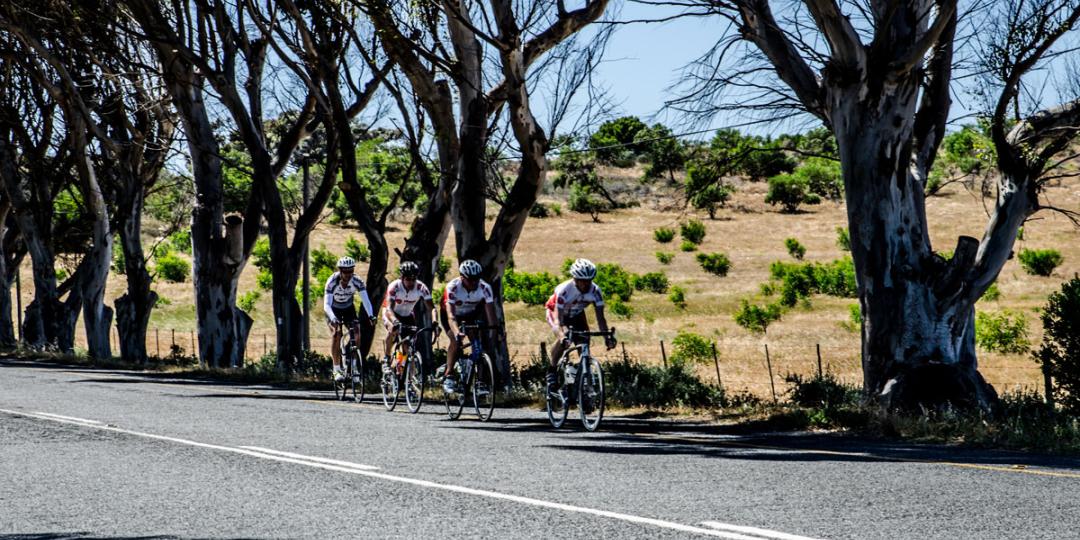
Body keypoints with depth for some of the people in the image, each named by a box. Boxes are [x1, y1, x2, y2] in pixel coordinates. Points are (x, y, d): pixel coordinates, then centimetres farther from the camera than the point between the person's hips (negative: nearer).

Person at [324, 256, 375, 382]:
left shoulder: (357, 281, -25)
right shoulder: (332, 282, -31)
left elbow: (365, 299, -33)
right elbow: (326, 304, -38)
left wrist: (370, 315, -51)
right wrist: (333, 318, -56)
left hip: (348, 308, 2)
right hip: (334, 310, -2)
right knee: (336, 333, -24)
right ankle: (337, 369, -21)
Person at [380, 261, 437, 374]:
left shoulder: (421, 288, -25)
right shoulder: (394, 287, -31)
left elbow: (431, 307, -28)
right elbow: (389, 308, -41)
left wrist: (435, 322, -47)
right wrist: (395, 321, -60)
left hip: (408, 315, 3)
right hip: (392, 314, -3)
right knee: (393, 329, -35)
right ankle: (386, 360, -21)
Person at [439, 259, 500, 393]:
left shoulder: (485, 288, -28)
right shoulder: (452, 288, -35)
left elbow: (490, 314, -30)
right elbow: (450, 315, -44)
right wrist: (457, 332, -60)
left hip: (471, 314, 3)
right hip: (453, 314, -3)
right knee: (456, 340, -25)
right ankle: (448, 376, -14)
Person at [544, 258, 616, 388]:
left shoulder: (595, 291, -29)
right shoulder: (565, 290, -39)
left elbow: (600, 317, -28)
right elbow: (558, 318, -42)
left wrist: (607, 336, -44)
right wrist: (563, 335, -60)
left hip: (577, 314, 4)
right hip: (556, 312, -4)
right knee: (563, 340, -29)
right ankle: (552, 370, -9)